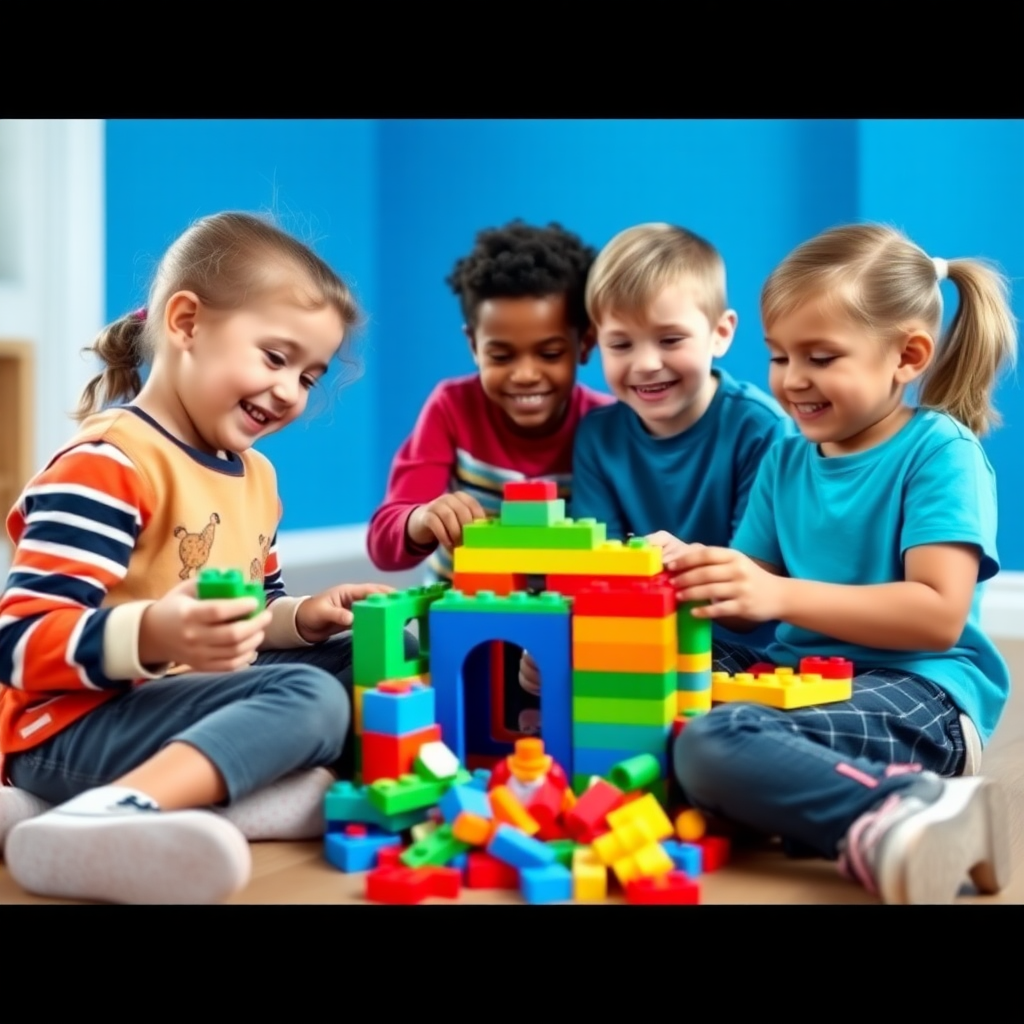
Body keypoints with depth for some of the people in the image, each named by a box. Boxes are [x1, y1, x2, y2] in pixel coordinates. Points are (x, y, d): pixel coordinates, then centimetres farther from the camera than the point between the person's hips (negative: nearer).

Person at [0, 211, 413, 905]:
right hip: (75, 727, -10)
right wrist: (153, 636, -40)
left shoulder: (254, 475, 15)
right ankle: (91, 822, -47)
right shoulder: (107, 465, -15)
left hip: (192, 701, 10)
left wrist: (303, 619, 3)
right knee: (310, 697, -28)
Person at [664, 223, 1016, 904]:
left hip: (918, 692, -9)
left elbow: (940, 615, -18)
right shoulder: (787, 458, 14)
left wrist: (782, 595, -25)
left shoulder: (940, 452, -6)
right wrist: (691, 571, -11)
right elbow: (753, 603, 12)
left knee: (713, 742, -31)